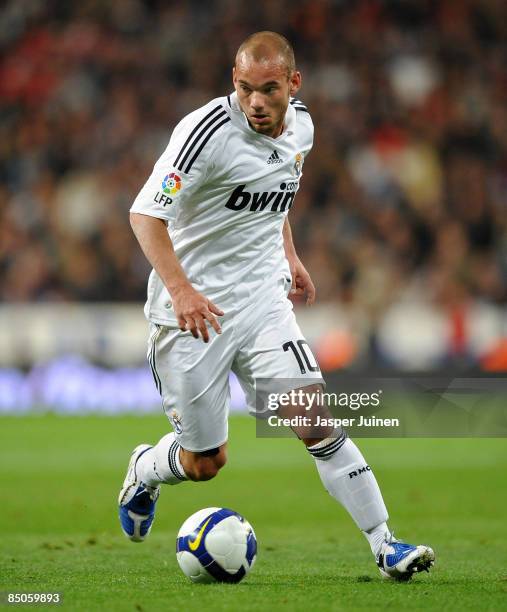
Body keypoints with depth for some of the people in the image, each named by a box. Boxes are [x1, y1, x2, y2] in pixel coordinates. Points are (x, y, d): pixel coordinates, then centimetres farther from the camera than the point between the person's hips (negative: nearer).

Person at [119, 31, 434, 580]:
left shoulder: (300, 126, 2)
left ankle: (383, 544, -10)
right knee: (204, 463, 4)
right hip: (192, 311, -4)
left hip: (262, 300, 4)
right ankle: (145, 469, 39)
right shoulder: (209, 131, -19)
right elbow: (145, 214, -24)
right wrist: (180, 290, -35)